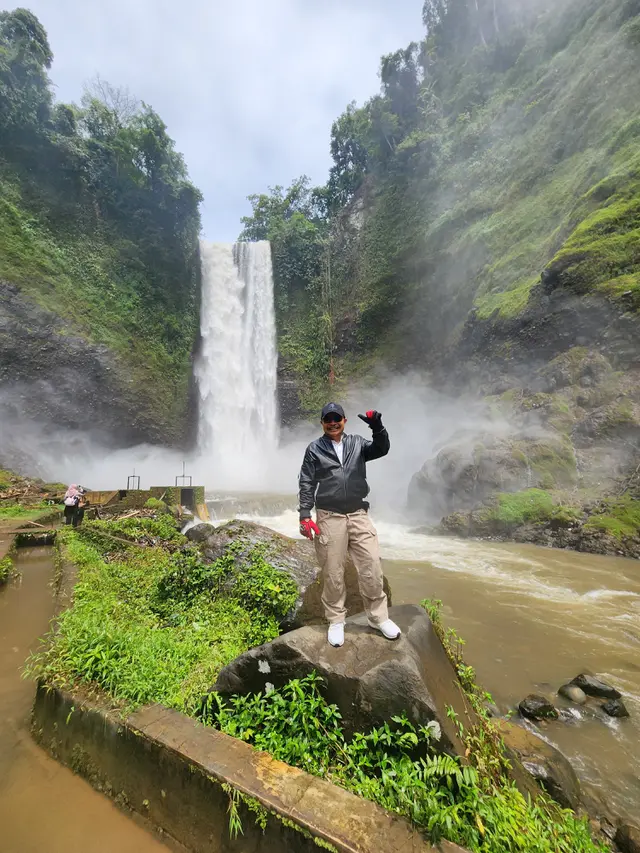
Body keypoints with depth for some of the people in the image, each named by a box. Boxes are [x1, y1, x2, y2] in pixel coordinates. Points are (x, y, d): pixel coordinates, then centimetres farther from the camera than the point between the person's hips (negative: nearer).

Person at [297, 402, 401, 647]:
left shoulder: (357, 443, 8)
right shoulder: (314, 449, 2)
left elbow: (381, 449, -7)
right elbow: (306, 483, -1)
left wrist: (377, 428, -26)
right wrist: (305, 516, -8)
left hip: (359, 515, 2)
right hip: (329, 518, -2)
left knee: (371, 569, 6)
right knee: (333, 574, 8)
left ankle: (378, 617, 26)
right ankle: (336, 621, 27)